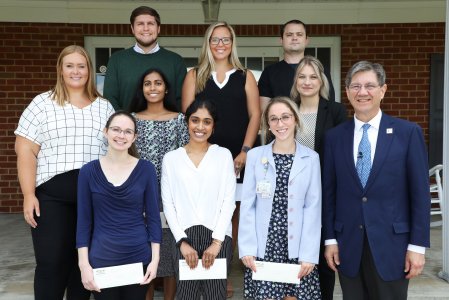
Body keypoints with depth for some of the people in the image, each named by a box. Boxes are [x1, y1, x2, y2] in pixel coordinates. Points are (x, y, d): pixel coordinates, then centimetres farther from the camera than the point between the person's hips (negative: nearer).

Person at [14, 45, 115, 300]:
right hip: (53, 194, -2)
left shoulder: (104, 107, 11)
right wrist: (29, 195, -11)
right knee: (52, 262, 0)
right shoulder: (42, 103, 3)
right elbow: (25, 150, -3)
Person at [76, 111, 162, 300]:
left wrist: (155, 258, -5)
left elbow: (153, 216, -1)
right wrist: (84, 263, -4)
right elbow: (84, 220, 0)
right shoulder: (88, 171, -3)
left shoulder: (146, 169, -4)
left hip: (139, 257, 0)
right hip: (101, 259, 0)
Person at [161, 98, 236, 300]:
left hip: (218, 237, 0)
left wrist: (217, 242, -6)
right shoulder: (171, 158, 7)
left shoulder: (224, 155, 5)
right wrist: (183, 242, -5)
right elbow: (168, 204, 3)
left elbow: (228, 201, 1)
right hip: (185, 237, 1)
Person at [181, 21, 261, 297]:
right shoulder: (194, 76, 9)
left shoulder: (245, 76, 10)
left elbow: (255, 115, 4)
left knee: (231, 216, 5)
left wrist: (245, 151, -6)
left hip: (237, 156, 1)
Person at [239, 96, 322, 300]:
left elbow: (313, 208, -1)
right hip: (262, 247, 0)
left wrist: (309, 254, -7)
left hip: (297, 248, 0)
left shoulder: (311, 158, 2)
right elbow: (247, 205, 1)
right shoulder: (255, 156, 2)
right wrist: (247, 248, -6)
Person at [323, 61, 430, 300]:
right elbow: (329, 192, 5)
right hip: (348, 245, 2)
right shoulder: (334, 136, 4)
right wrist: (330, 239, 2)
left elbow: (419, 193, -3)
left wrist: (417, 245, -6)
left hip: (392, 244, -2)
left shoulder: (408, 132, -2)